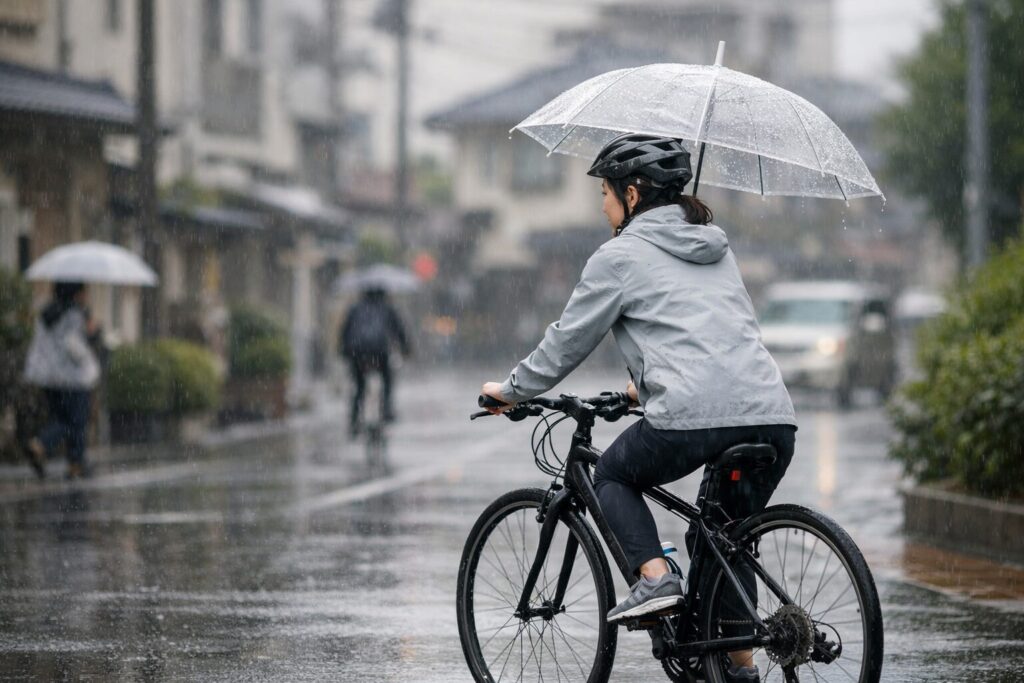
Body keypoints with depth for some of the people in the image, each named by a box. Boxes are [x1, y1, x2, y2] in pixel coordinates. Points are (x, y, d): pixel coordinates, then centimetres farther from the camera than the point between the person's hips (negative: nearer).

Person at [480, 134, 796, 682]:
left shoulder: (621, 255, 6)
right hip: (773, 416, 6)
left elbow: (568, 341, 12)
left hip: (694, 418, -6)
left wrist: (511, 390, 28)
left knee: (612, 479, 21)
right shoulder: (715, 248, 27)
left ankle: (654, 575, -1)